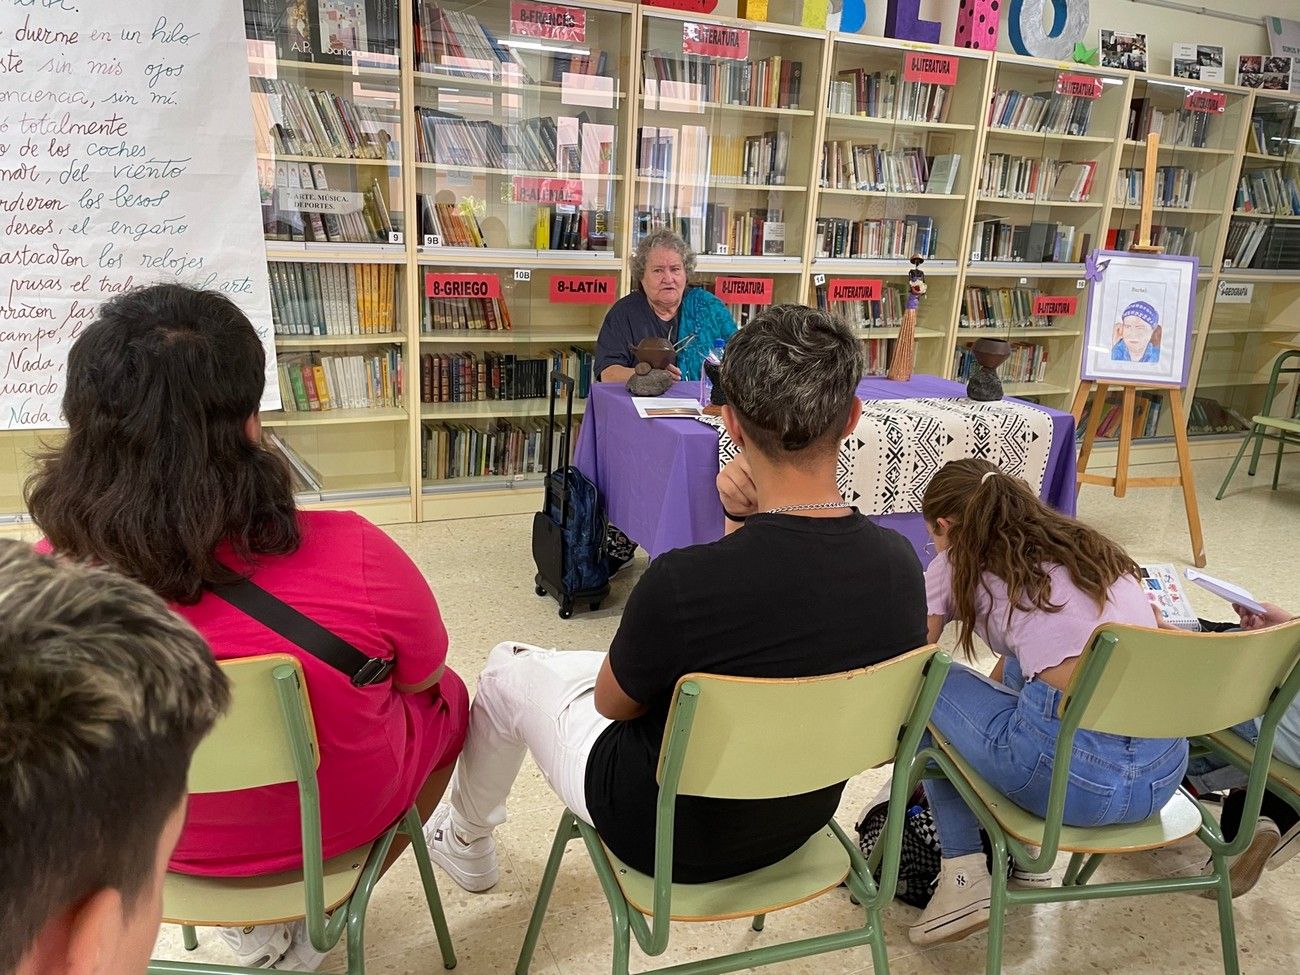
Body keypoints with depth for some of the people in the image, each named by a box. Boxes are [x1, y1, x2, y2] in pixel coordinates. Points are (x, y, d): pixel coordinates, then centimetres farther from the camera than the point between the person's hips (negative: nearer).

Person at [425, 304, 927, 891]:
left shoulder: (683, 581, -37)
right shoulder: (900, 565, -20)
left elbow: (612, 702, -15)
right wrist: (754, 520, -13)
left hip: (674, 838, -5)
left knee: (508, 669, 16)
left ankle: (464, 841, 43)